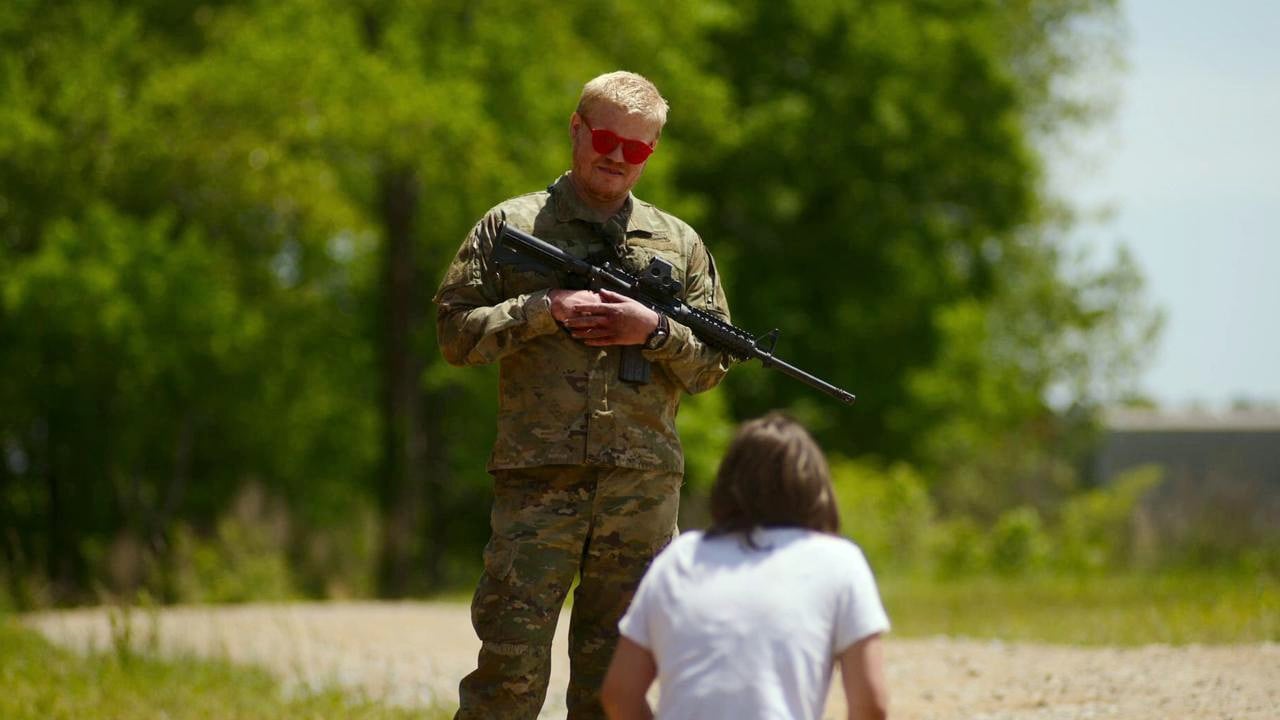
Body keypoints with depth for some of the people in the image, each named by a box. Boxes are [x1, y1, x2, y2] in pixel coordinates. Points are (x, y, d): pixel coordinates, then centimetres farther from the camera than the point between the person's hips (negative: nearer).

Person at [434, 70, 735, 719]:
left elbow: (712, 364, 13)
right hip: (538, 479, -3)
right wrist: (545, 311, -10)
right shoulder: (511, 226, 8)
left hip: (643, 492, 3)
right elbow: (455, 331, 2)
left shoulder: (678, 244, 14)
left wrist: (653, 331, -6)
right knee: (510, 666, -9)